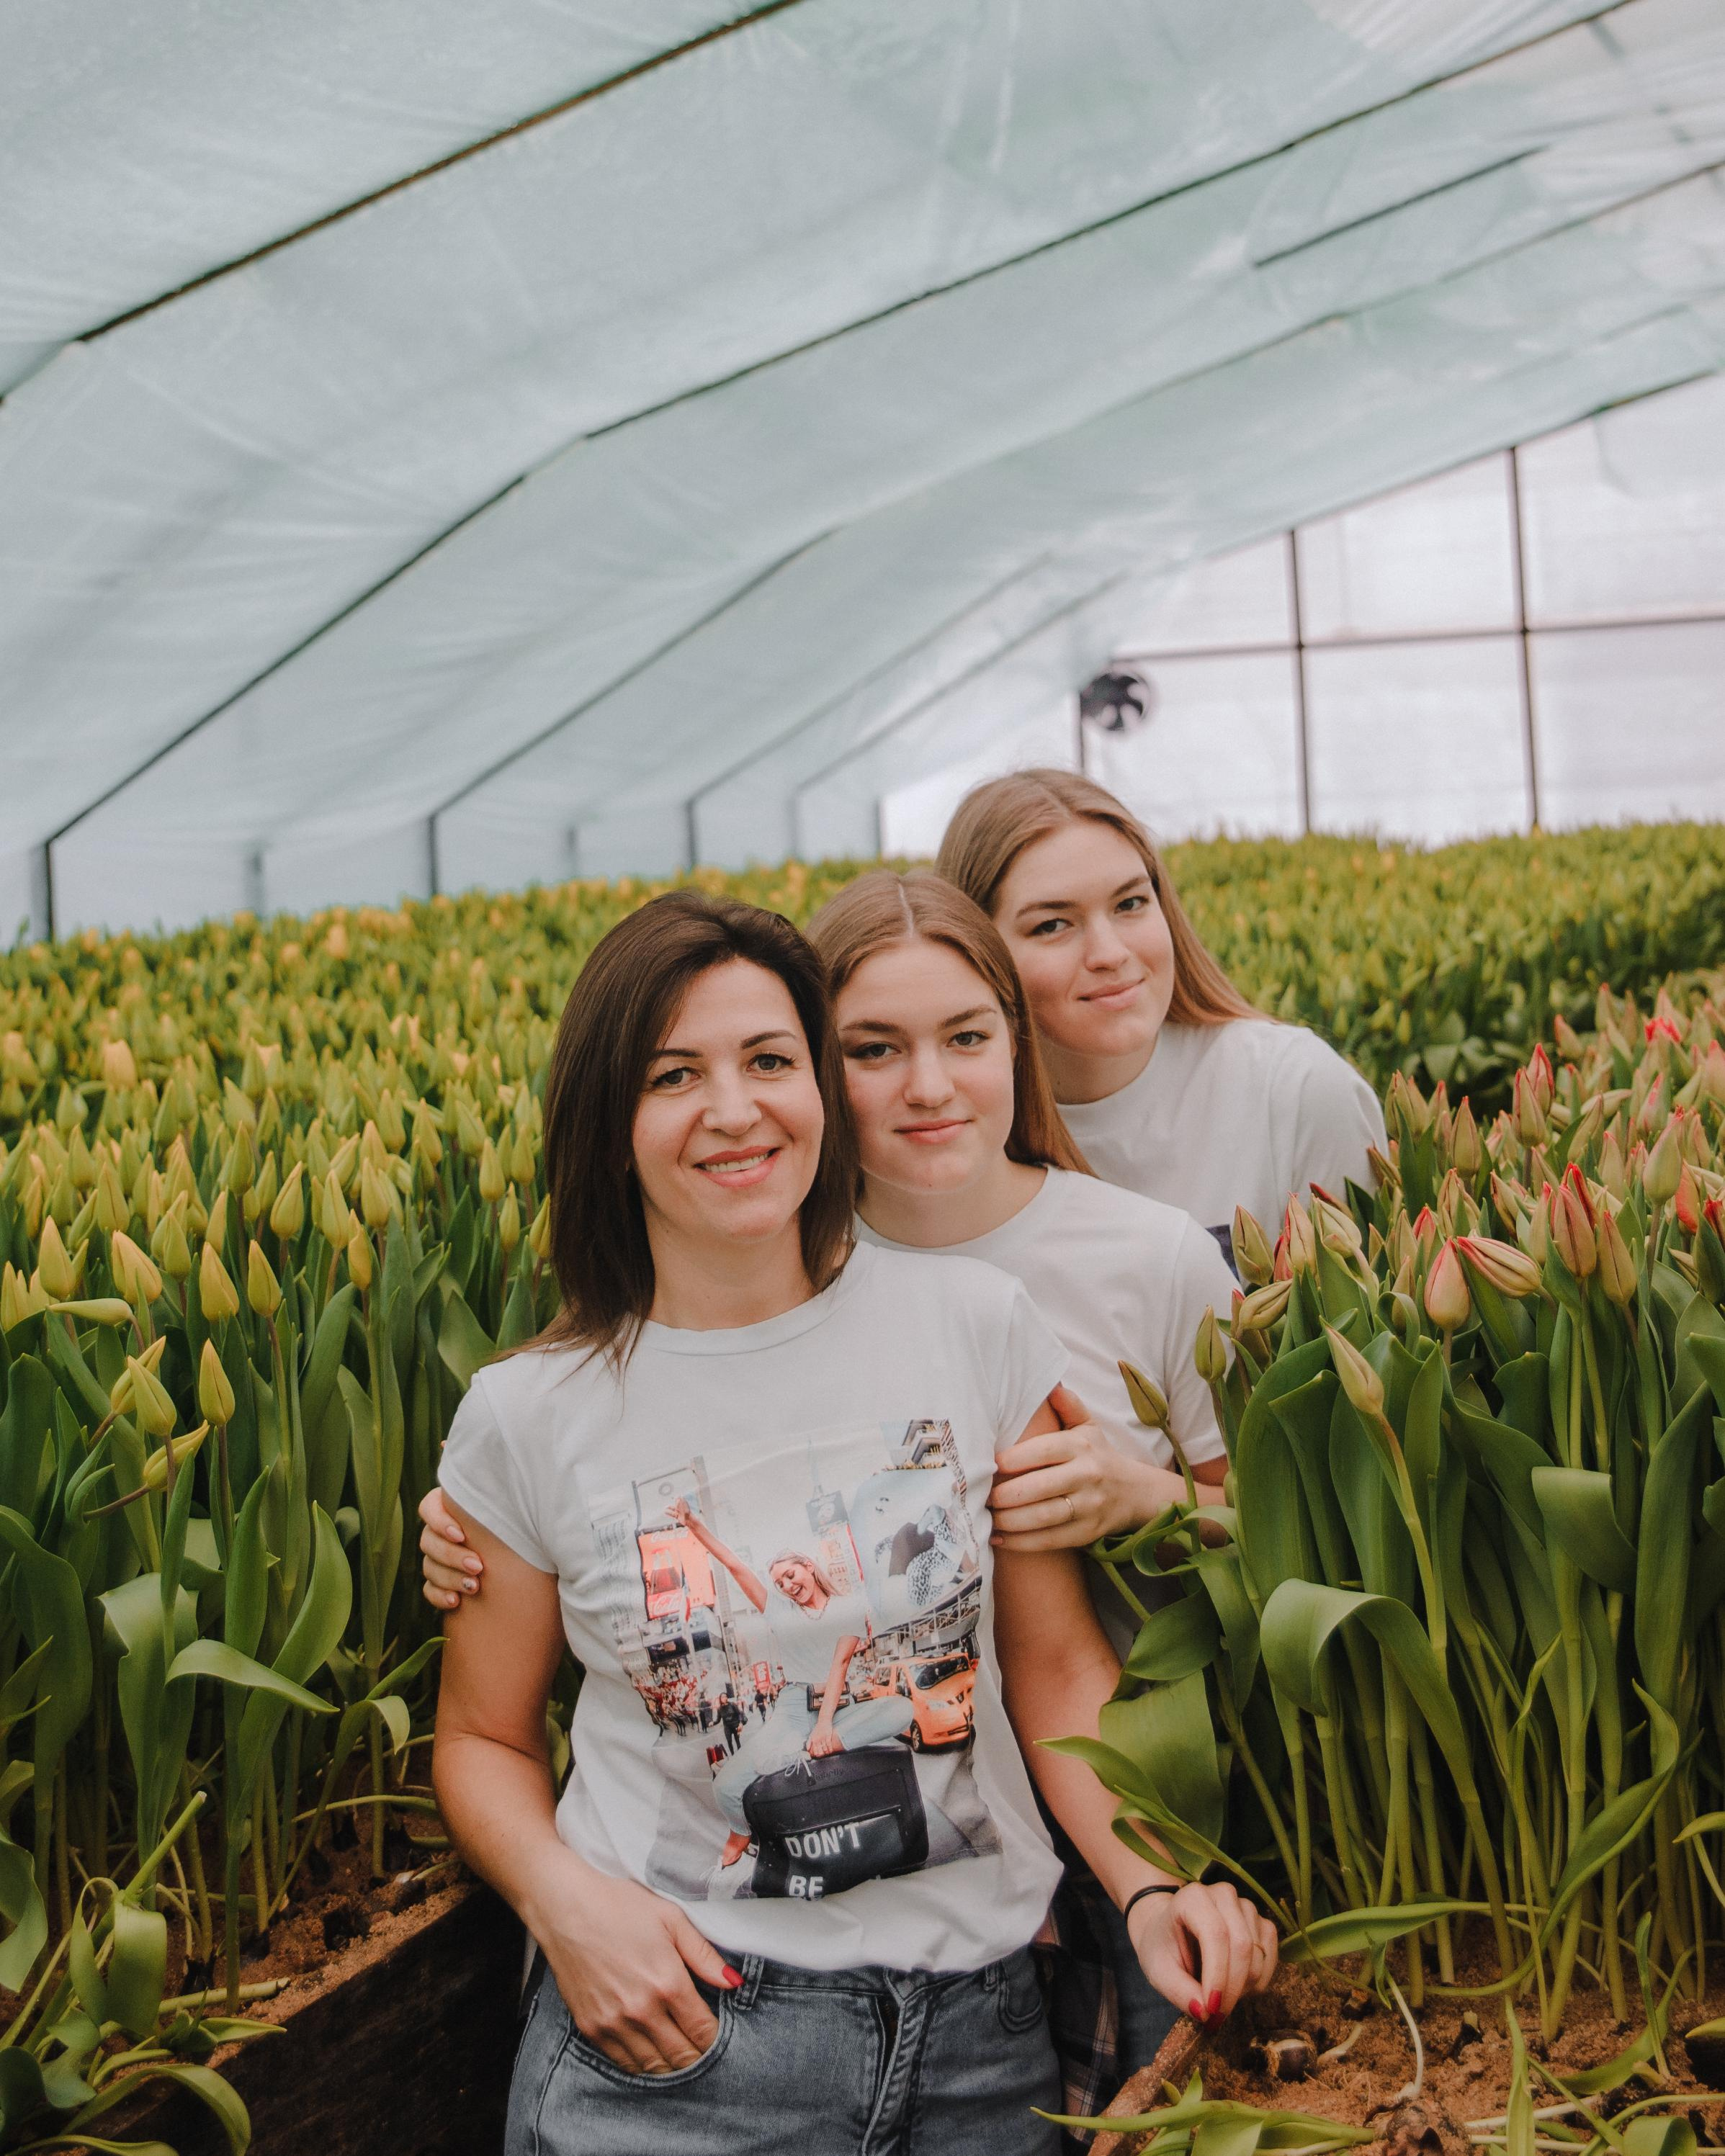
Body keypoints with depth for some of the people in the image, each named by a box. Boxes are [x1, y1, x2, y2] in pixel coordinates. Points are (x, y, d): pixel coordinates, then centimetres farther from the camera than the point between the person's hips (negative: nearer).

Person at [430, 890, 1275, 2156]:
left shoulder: (977, 1325, -3)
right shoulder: (527, 1419, -5)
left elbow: (1061, 1667, 3)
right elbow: (485, 1740, 7)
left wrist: (1153, 1883, -12)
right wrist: (564, 1898, -12)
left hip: (978, 2015, 2)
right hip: (669, 2015, -1)